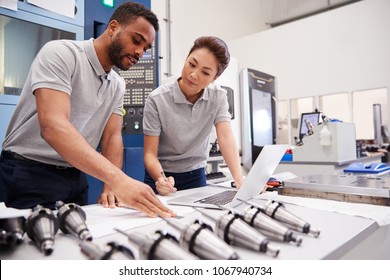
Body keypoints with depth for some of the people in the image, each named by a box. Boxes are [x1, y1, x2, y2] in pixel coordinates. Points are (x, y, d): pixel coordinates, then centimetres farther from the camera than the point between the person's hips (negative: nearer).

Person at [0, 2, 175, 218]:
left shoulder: (117, 85, 6)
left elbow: (112, 136, 0)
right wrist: (119, 180, -42)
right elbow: (53, 126, -31)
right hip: (29, 177, -6)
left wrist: (110, 187, -19)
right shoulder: (61, 53, -17)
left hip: (75, 179, 7)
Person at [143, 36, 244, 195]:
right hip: (162, 177, -1)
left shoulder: (218, 97, -9)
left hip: (196, 176, 2)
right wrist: (161, 179, -36)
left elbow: (226, 137, -20)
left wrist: (240, 181, -33)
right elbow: (150, 153, -17)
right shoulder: (157, 99, -17)